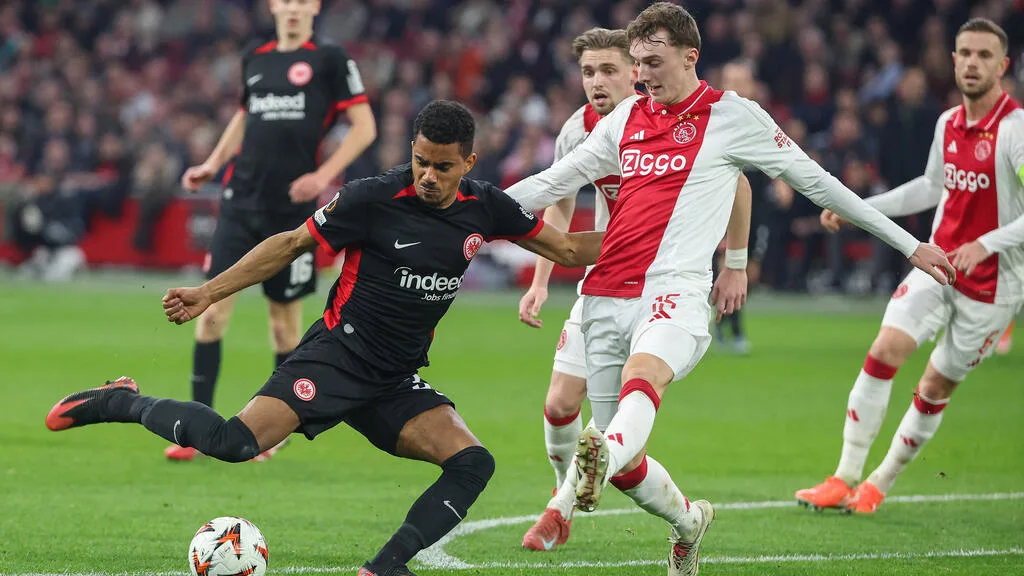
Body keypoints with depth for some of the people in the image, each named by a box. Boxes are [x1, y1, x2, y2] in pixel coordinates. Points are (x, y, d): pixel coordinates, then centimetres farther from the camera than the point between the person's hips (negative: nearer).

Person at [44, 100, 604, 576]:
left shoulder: (485, 207, 3)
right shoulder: (373, 198, -12)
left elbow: (564, 248, 16)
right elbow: (292, 243, -2)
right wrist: (207, 293, -4)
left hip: (396, 383, 6)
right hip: (337, 356, -5)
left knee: (472, 465, -17)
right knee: (233, 443, -26)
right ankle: (122, 403, -2)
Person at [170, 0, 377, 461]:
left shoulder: (330, 61, -2)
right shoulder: (254, 59, 13)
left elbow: (364, 127, -3)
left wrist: (324, 175, -13)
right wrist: (213, 163, 16)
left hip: (292, 209, -4)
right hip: (241, 202, 4)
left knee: (284, 319, 5)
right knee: (213, 309, -6)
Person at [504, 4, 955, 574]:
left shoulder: (732, 116, 5)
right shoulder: (626, 117, 17)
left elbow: (814, 180, 10)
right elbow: (554, 183, 24)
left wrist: (909, 244, 12)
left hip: (675, 291, -5)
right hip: (607, 294, 5)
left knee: (642, 377, -38)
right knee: (628, 462, 6)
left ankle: (600, 459, -69)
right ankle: (687, 520, 35)